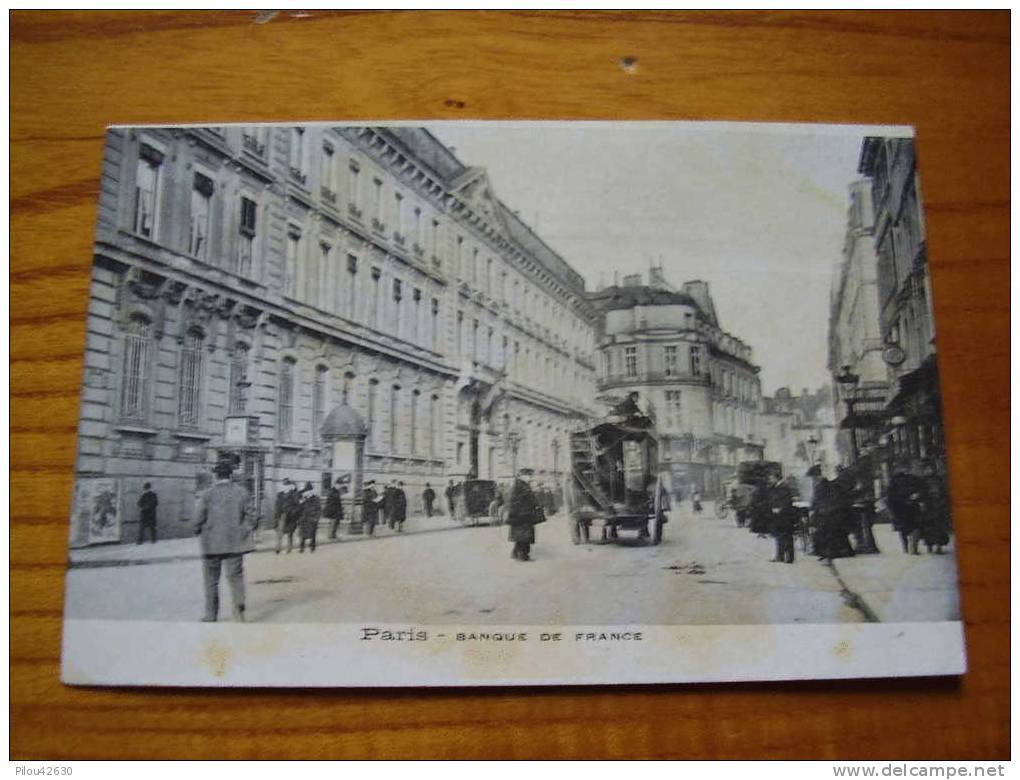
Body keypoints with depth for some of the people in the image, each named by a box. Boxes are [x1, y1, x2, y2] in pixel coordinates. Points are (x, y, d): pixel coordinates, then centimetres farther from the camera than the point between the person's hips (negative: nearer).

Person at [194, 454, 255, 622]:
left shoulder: (208, 494, -8)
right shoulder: (242, 492, -3)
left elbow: (199, 520, -7)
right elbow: (250, 517, -3)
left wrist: (199, 532, 13)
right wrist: (247, 534, 12)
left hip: (212, 544, -1)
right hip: (235, 543, 1)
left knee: (211, 581, 13)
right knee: (235, 576, 7)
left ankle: (211, 616, 19)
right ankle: (239, 604, -16)